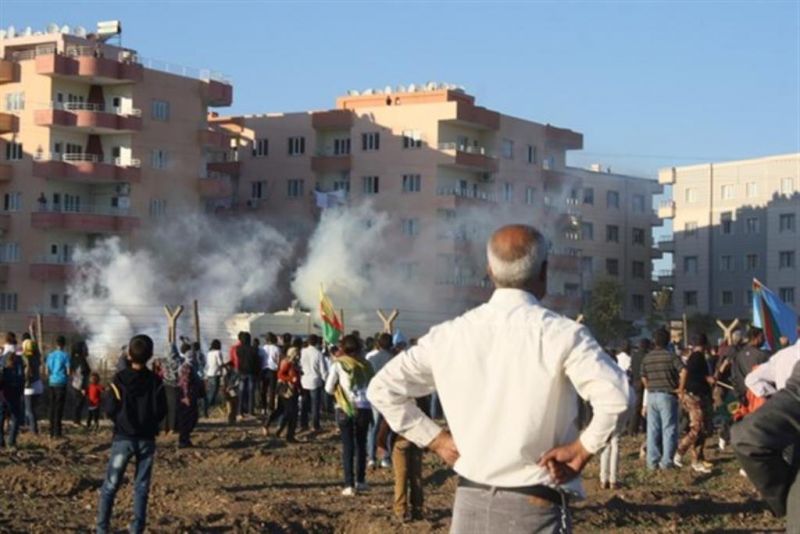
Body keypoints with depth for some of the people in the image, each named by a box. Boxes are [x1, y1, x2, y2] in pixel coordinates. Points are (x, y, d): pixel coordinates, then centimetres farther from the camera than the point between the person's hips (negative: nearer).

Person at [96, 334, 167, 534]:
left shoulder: (120, 379, -9)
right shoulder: (156, 381, -5)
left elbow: (110, 410, -8)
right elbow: (161, 412, -3)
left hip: (123, 438, -1)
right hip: (147, 439, 1)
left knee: (110, 485, 6)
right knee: (141, 486, 8)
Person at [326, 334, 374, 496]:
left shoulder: (339, 364, -4)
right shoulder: (365, 364, 5)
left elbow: (329, 388, -2)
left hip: (345, 409, -3)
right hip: (364, 408, 3)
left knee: (348, 446, 1)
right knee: (361, 444, 16)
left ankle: (349, 485, -5)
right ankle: (360, 481, 22)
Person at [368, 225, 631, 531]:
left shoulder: (450, 334, 2)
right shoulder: (560, 333, -11)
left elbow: (382, 389, 7)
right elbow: (615, 396, -23)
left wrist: (435, 439, 9)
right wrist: (583, 448, -9)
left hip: (471, 503, 4)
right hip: (534, 506, -4)